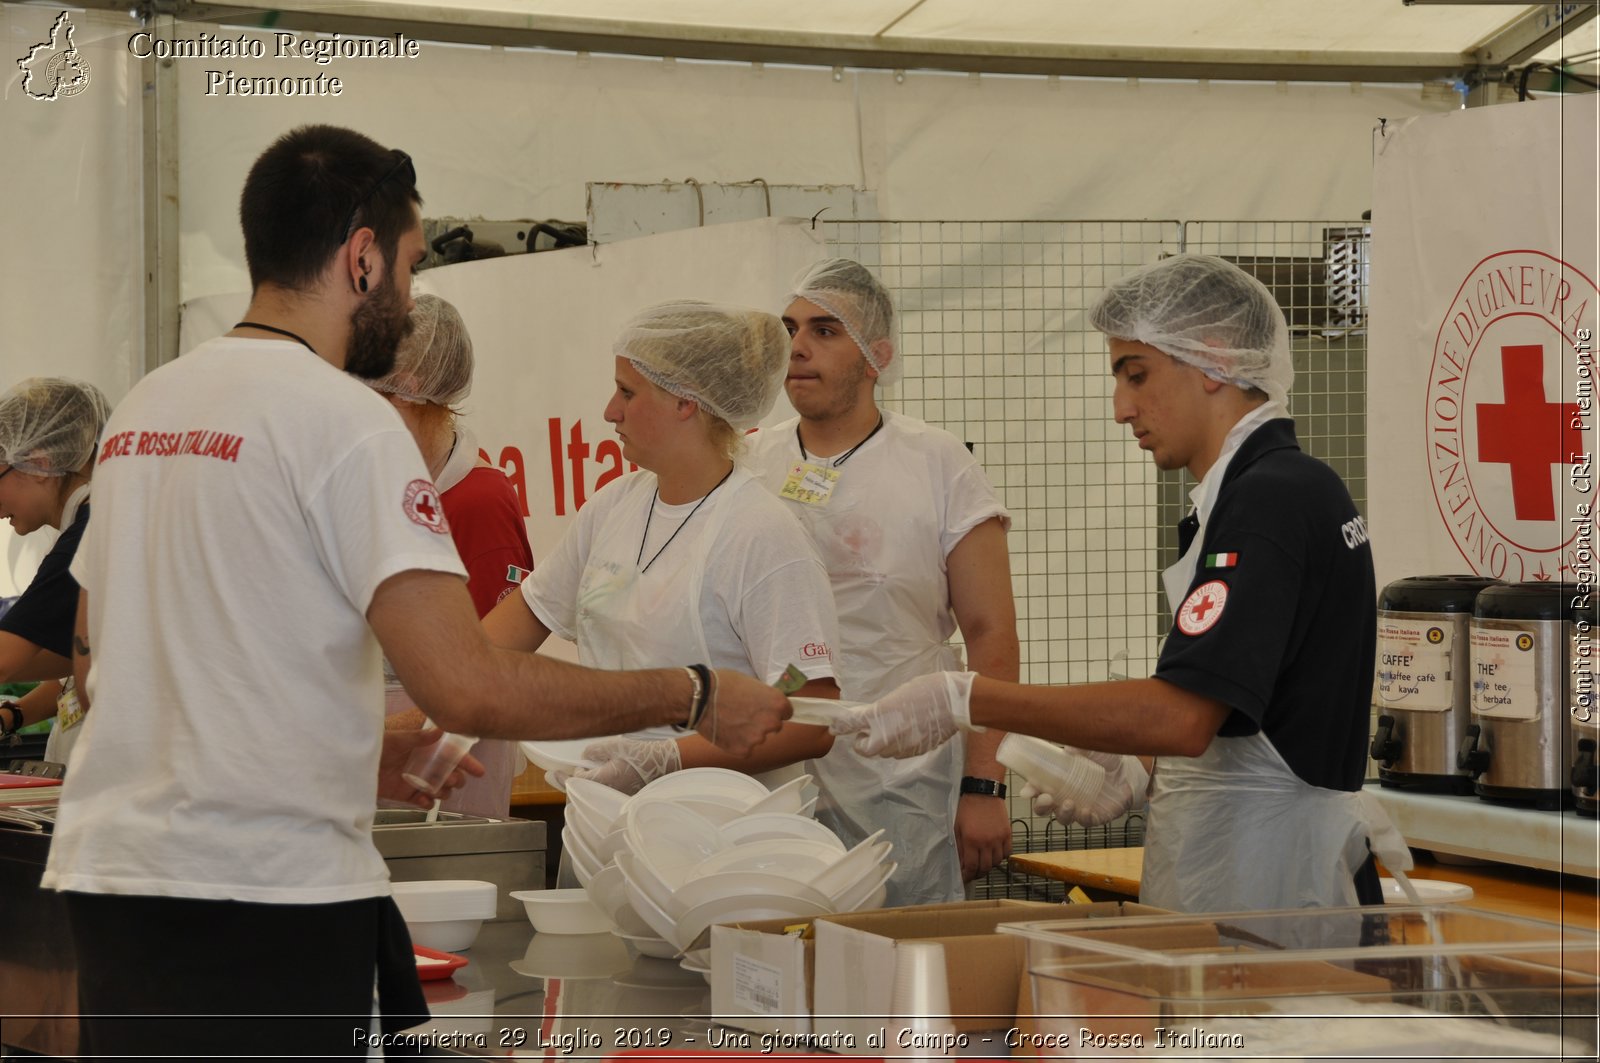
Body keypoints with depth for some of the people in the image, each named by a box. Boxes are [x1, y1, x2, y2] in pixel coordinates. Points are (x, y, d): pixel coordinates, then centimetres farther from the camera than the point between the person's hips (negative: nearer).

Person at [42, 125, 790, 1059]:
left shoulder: (143, 406, 14)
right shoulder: (341, 417, -11)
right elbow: (469, 687, -20)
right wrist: (694, 698, -8)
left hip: (105, 874, 8)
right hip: (267, 889, -8)